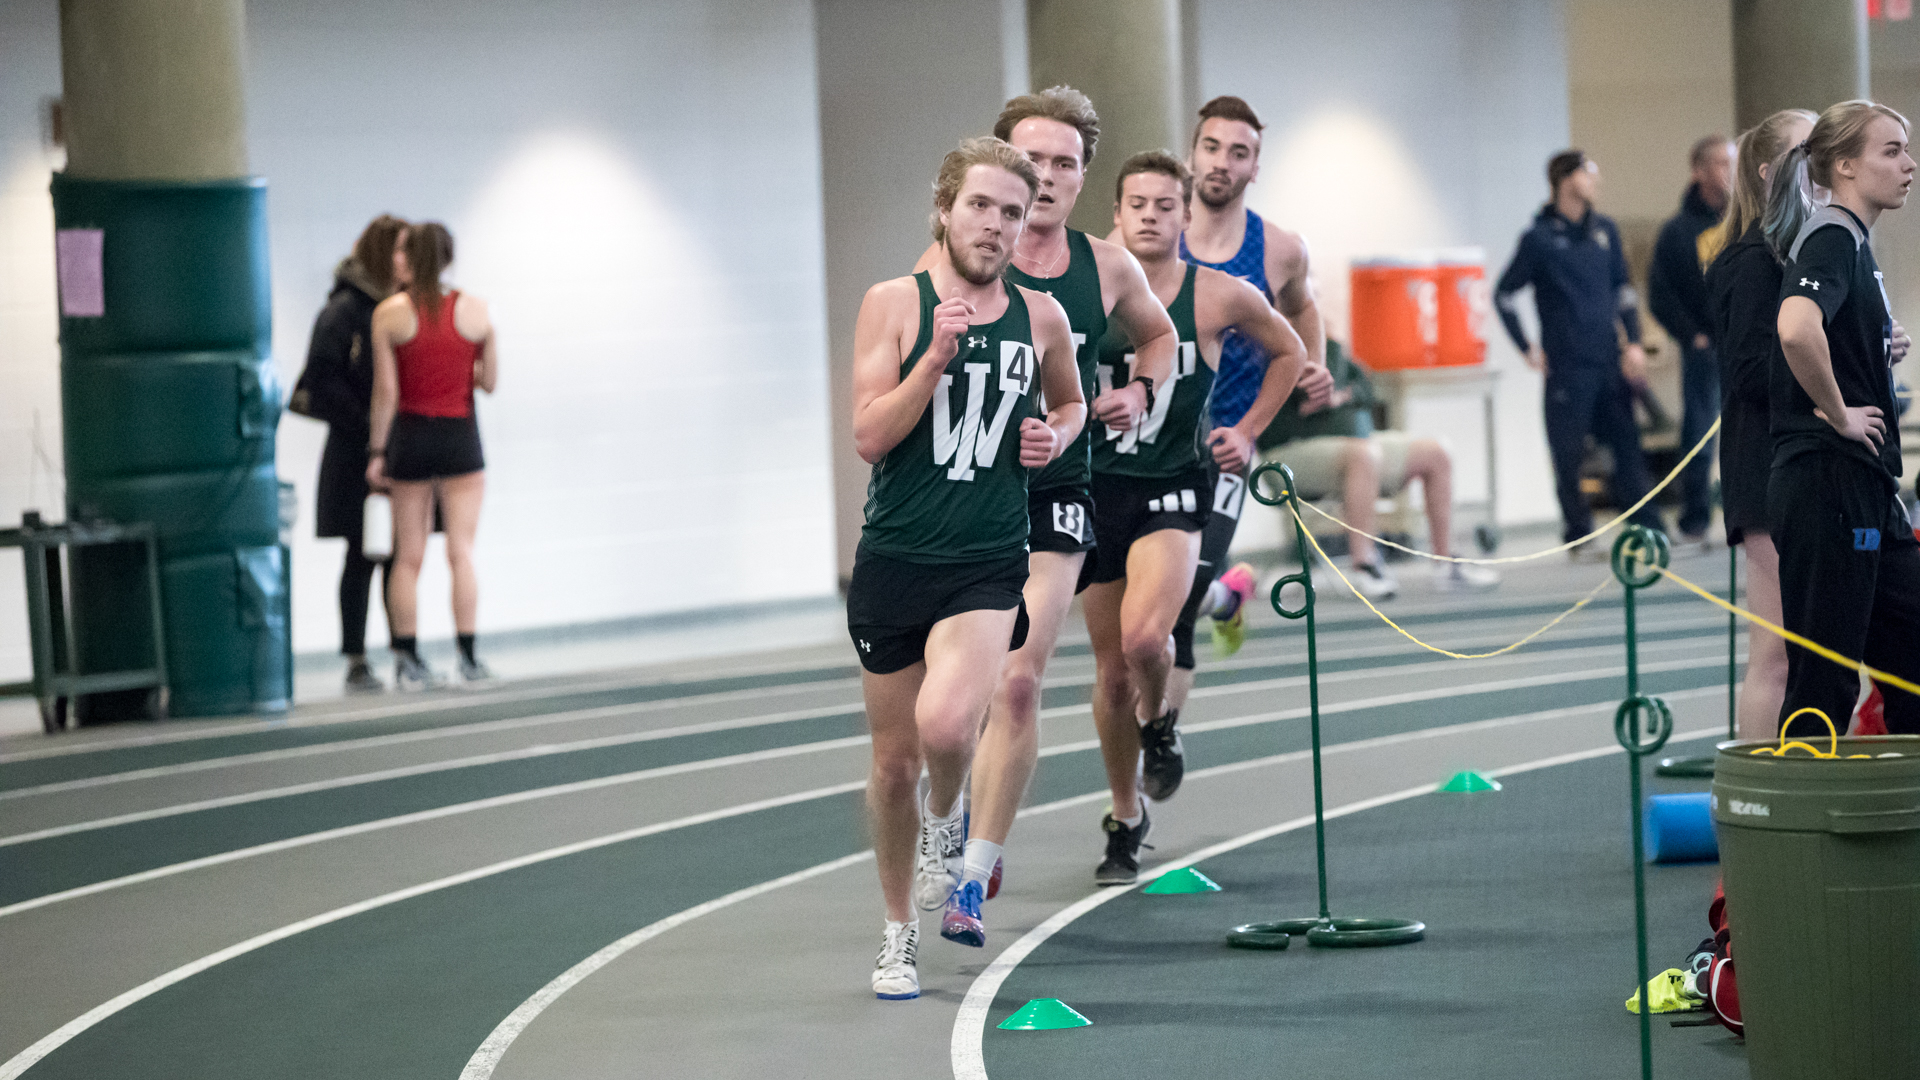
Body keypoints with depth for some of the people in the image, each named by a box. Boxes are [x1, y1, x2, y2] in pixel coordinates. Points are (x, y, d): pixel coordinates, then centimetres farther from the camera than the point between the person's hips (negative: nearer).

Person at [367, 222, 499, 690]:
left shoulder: (389, 313, -7)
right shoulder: (475, 309, -3)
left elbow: (386, 391, -7)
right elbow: (490, 381, 1)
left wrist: (377, 450, 0)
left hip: (410, 437, 0)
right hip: (461, 439, 0)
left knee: (408, 557, 7)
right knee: (462, 551, 3)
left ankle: (408, 660, 7)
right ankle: (468, 658, -1)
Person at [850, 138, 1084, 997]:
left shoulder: (1041, 316, 5)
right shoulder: (893, 304, -2)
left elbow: (1069, 401, 26)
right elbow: (869, 436, -9)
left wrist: (1057, 434, 3)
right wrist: (939, 354, -19)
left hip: (988, 564, 0)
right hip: (895, 560, 0)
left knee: (946, 725, -26)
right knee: (894, 760, 9)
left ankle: (947, 829, 9)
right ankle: (900, 934, 28)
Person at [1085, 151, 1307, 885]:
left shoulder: (1220, 297, -4)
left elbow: (1289, 353, 14)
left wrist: (1248, 432, 8)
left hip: (1172, 488, -2)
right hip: (1096, 486, 2)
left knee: (1143, 638, -26)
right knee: (1111, 667, 8)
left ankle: (1159, 724, 8)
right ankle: (1125, 818, 25)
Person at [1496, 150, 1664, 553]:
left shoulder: (1605, 230, 10)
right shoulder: (1539, 239, -4)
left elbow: (1622, 288, 16)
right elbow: (1503, 294, 2)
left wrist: (1634, 342, 6)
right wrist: (1527, 349, -1)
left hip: (1610, 361, 4)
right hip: (1567, 365, -4)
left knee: (1628, 444, 1)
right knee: (1569, 455, 0)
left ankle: (1649, 529, 2)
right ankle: (1579, 536, 8)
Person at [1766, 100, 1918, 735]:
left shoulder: (1853, 242, 17)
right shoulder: (1833, 238, -13)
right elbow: (1797, 329, -34)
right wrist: (1839, 415, -20)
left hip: (1868, 493, 10)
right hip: (1828, 487, -10)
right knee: (1823, 682, -6)